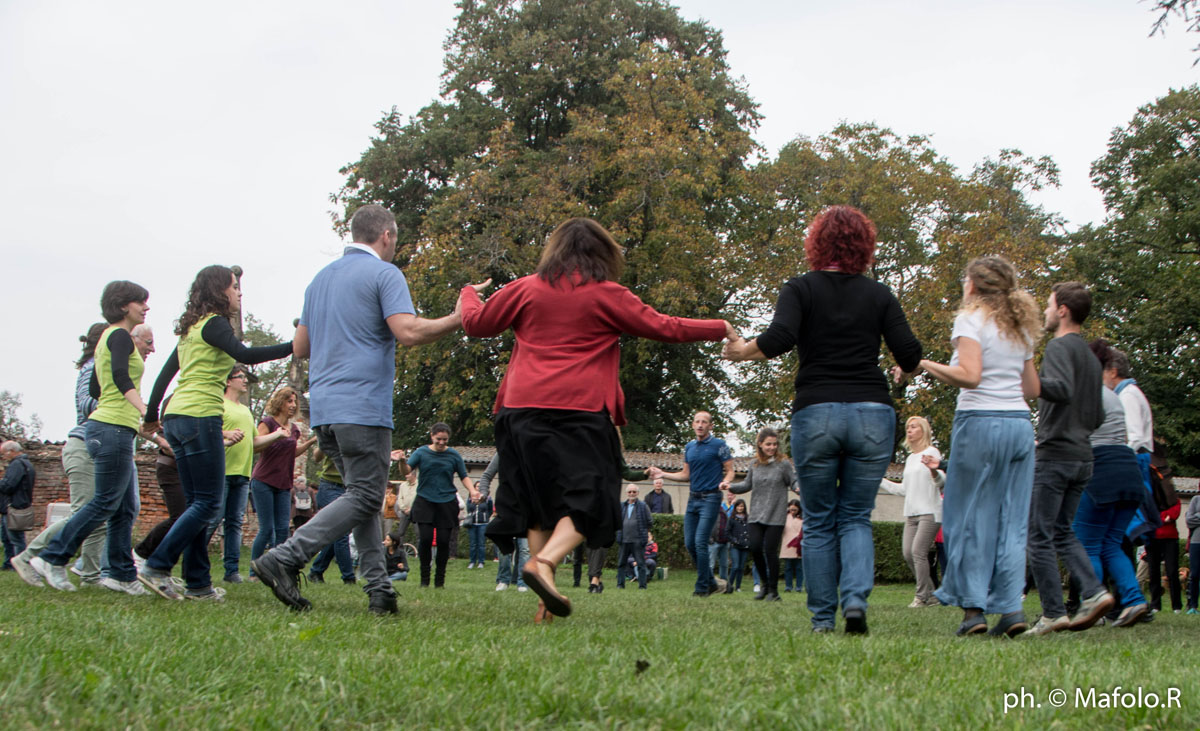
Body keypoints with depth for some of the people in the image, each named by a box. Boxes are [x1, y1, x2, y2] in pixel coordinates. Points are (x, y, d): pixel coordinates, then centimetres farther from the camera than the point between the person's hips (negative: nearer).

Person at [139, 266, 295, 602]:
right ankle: (156, 567, -10)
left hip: (176, 418, 10)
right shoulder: (213, 323, -6)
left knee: (197, 503, 9)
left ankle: (198, 584, 8)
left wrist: (152, 416, 34)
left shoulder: (191, 328, 20)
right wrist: (295, 347, -26)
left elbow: (165, 374, 24)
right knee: (208, 503, -6)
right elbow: (245, 355, -23)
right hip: (201, 416, -10)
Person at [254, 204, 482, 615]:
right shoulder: (383, 274, -4)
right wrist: (460, 318, -7)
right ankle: (285, 558, -15)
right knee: (365, 497, -4)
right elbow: (409, 333, -18)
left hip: (322, 407, 8)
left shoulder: (321, 278, 20)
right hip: (362, 406, -8)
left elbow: (301, 346, 24)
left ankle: (379, 590, 6)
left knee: (362, 494, 12)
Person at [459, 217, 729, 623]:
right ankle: (545, 562, -26)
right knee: (588, 498, 0)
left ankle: (545, 607, 6)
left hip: (524, 408, 4)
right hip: (582, 410, -4)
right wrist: (721, 329, 20)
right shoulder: (607, 295, 3)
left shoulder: (526, 289, 10)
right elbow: (664, 328, 6)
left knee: (538, 501, 10)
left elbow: (477, 323, 20)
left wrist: (468, 295, 42)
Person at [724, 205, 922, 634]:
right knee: (856, 517, 10)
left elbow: (779, 338, -13)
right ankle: (856, 599, -12)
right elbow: (909, 353, 1)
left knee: (819, 522, 9)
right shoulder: (879, 295, 9)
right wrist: (905, 369, 23)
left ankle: (822, 619, 7)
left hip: (816, 412, -1)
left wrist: (741, 352, 5)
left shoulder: (801, 289, 4)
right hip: (873, 413, 1)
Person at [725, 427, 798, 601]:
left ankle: (773, 590, 5)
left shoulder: (784, 464, -2)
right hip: (756, 515, 4)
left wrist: (798, 488, -24)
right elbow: (747, 484, 18)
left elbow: (794, 482, -2)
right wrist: (731, 487, 3)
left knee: (770, 551, -6)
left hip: (775, 516, -4)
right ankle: (764, 583, 20)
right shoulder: (755, 465, 9)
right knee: (755, 548, -3)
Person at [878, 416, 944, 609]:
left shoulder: (931, 452, -3)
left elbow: (941, 482, -16)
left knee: (918, 551, -16)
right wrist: (878, 480, 28)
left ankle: (922, 596, -9)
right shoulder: (910, 458, 20)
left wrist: (934, 472, -38)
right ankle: (930, 594, 9)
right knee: (908, 553, 0)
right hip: (911, 513, 8)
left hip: (930, 512, -8)